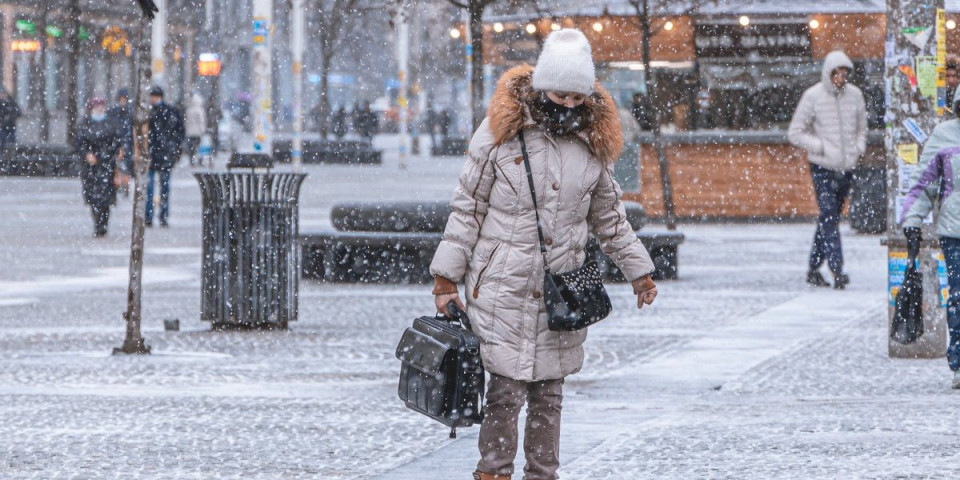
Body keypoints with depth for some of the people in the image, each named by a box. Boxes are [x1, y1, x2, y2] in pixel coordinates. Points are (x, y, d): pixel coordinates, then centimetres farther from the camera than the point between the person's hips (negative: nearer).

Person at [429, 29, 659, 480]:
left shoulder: (593, 142, 7)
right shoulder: (500, 131, -4)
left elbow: (608, 216, 20)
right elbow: (467, 208, 0)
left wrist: (638, 270, 22)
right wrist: (447, 277, -2)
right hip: (502, 285, -3)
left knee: (549, 391, 7)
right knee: (507, 388, -6)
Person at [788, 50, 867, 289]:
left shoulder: (855, 95, 5)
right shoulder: (813, 96, -7)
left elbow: (861, 129, 20)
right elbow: (795, 133, -3)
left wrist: (858, 148, 1)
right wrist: (822, 147, -12)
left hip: (846, 168, 5)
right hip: (822, 168, -5)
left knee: (830, 218, 11)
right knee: (829, 217, -15)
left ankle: (814, 268, 22)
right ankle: (837, 271, -22)